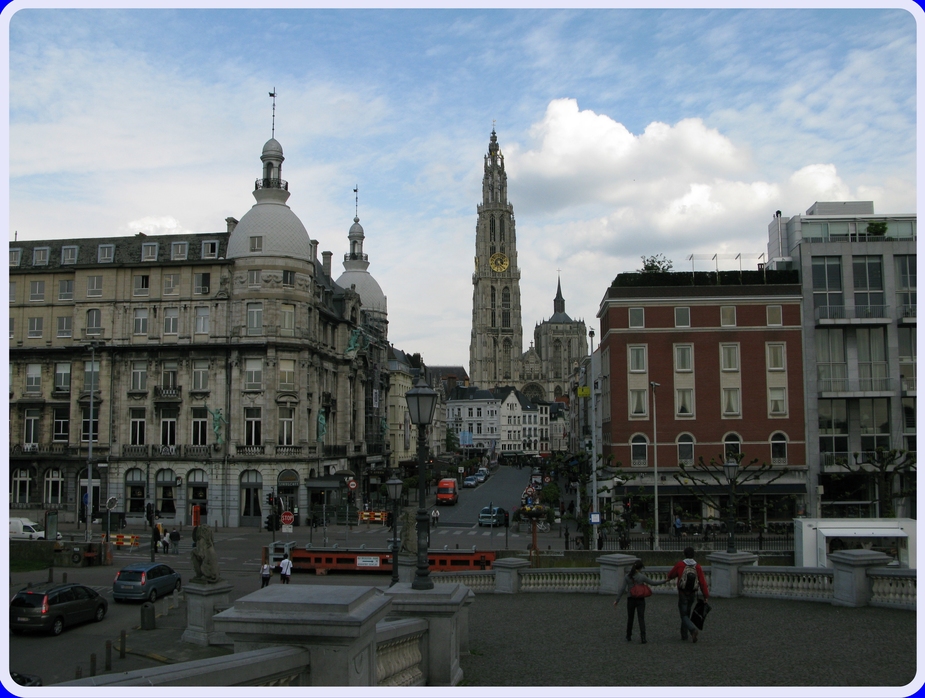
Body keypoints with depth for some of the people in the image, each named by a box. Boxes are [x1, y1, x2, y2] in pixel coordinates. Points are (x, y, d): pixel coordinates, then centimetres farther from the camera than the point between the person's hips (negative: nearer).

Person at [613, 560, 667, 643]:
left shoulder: (627, 576, -5)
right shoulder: (642, 576, -9)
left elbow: (623, 589, -7)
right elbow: (653, 583, -1)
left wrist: (617, 600, -3)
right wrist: (664, 581, 13)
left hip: (631, 600, 2)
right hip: (640, 600, -2)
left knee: (630, 618, 16)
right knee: (641, 618, 1)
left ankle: (629, 637, 24)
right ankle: (642, 637, -10)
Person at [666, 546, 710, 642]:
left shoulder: (680, 565, -11)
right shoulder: (697, 566, -6)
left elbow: (672, 574, 7)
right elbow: (702, 582, -8)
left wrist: (667, 578, 31)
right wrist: (706, 595, -2)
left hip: (682, 594, -4)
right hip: (693, 595, 4)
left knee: (684, 616, 1)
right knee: (687, 614, 19)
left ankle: (694, 629, -25)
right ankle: (684, 636, 25)